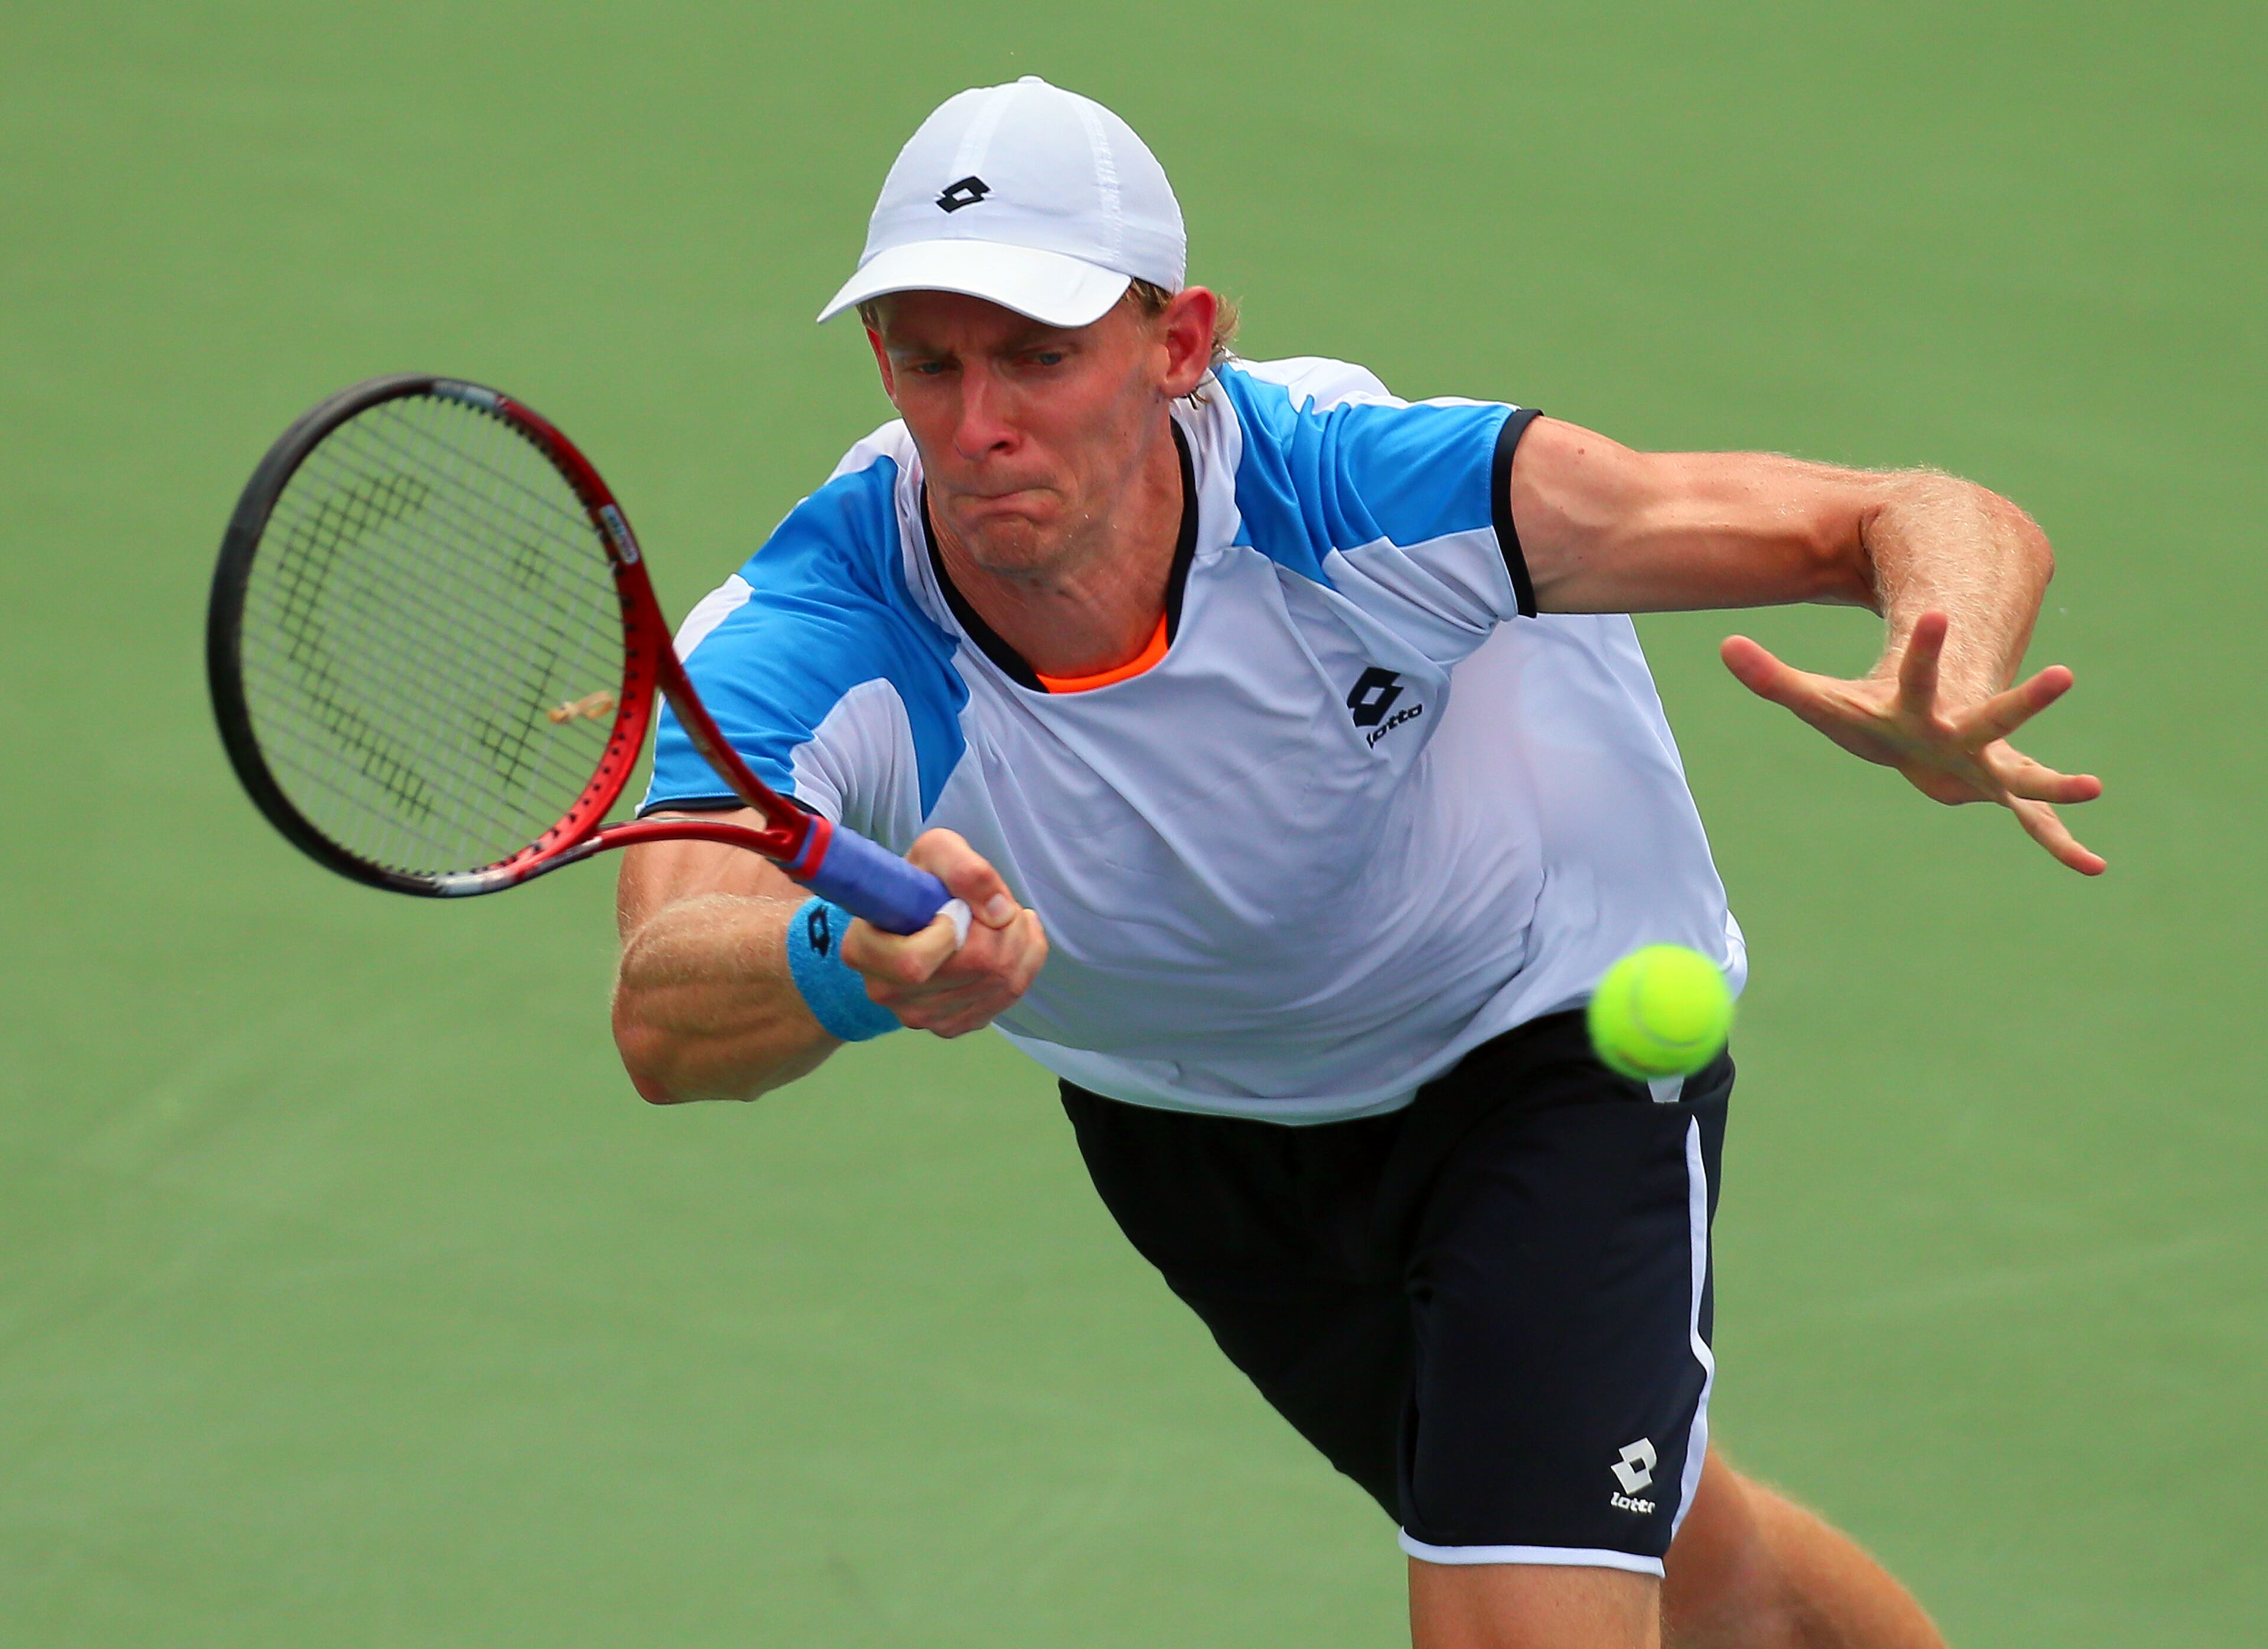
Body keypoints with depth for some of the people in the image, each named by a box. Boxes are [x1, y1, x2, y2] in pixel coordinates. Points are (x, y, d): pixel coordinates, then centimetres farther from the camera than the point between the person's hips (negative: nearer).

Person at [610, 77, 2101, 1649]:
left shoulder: (1349, 490, -38)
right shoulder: (805, 645, -33)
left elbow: (1945, 527, -37)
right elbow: (664, 1021, -51)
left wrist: (1943, 704, -61)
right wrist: (859, 966, -74)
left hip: (1546, 1019, -3)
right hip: (1172, 1103, 3)